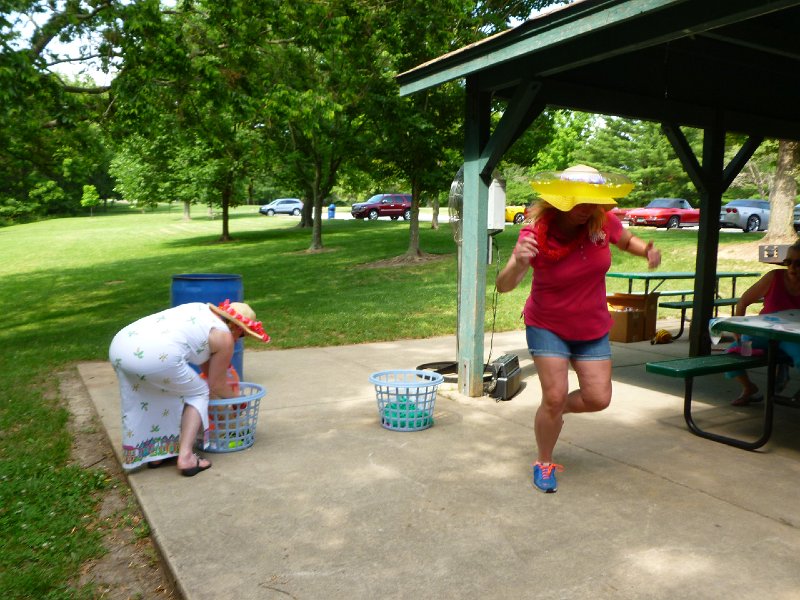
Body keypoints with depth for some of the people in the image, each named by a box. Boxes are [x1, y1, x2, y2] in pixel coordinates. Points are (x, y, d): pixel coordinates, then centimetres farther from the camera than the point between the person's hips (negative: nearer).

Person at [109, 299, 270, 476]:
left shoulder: (203, 310, 30)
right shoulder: (225, 338, 10)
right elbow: (216, 385, 20)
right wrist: (235, 397, 40)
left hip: (120, 344, 8)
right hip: (156, 355, -7)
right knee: (198, 393, 16)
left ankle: (153, 453, 33)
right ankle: (185, 456, 8)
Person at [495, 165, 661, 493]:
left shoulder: (603, 222, -13)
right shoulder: (537, 232, -23)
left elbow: (627, 240, 11)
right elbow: (503, 286, -31)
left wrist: (648, 250, -12)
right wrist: (519, 264, -53)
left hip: (592, 329, 4)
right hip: (548, 327, -4)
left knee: (598, 399, 1)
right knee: (554, 396, -8)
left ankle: (556, 409, 35)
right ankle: (544, 463, 17)